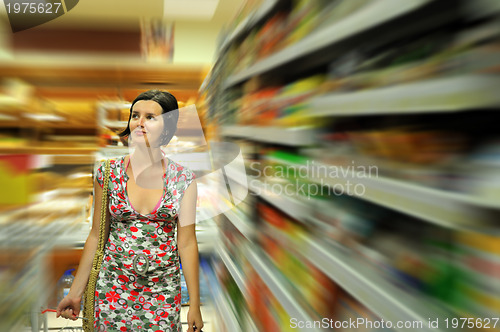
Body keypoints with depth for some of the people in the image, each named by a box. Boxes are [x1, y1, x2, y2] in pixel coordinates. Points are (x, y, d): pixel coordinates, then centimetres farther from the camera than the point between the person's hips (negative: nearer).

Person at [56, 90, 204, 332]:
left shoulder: (183, 179, -7)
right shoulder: (108, 173, -3)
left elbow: (187, 243, -4)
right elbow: (96, 236, 4)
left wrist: (194, 305, -2)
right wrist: (76, 292, 6)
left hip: (163, 292, 0)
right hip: (113, 287, 1)